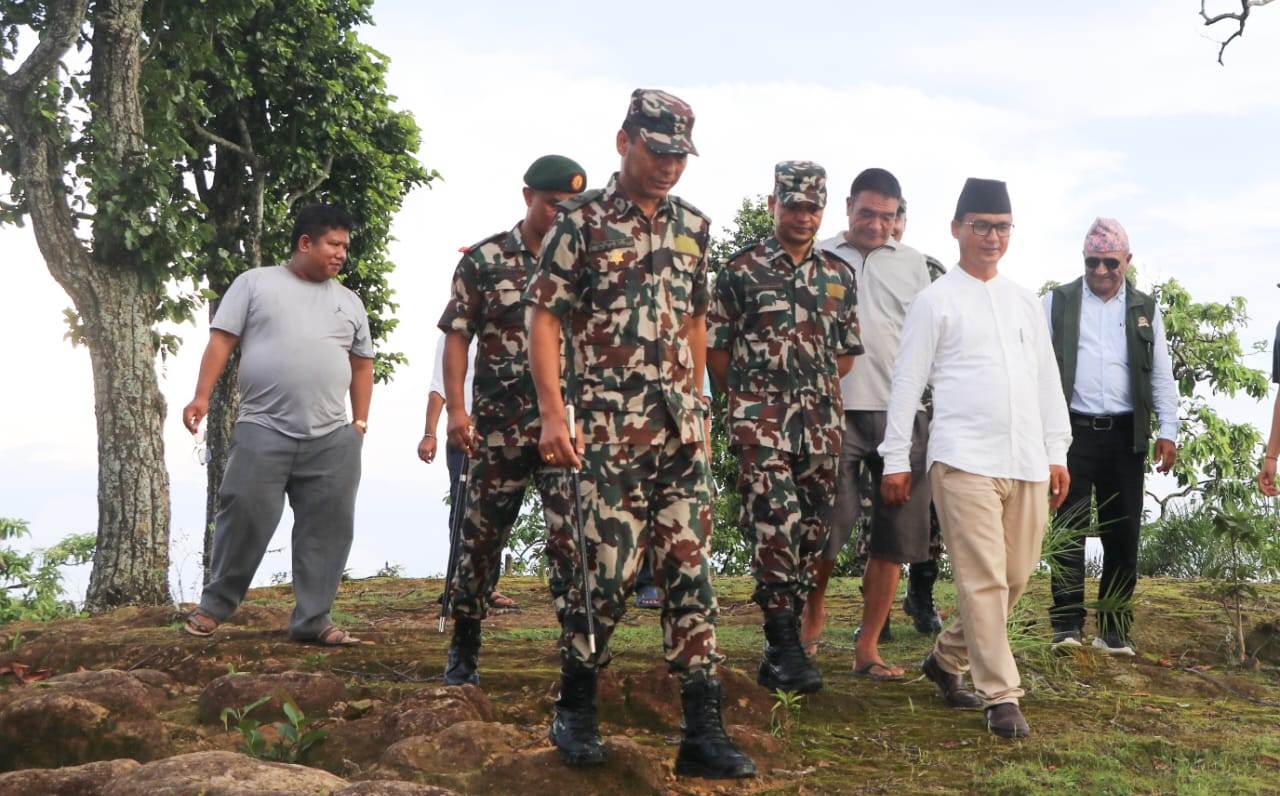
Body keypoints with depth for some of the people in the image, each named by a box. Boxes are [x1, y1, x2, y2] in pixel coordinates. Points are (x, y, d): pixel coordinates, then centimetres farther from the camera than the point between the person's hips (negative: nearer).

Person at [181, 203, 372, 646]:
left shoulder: (349, 302, 18)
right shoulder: (255, 283, 6)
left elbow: (362, 365, 20)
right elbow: (221, 340, 1)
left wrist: (360, 422, 12)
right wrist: (202, 395, -10)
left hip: (332, 439, 4)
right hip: (263, 430, -4)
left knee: (327, 527, 1)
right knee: (245, 517, -4)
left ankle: (313, 619, 8)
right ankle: (215, 606, 13)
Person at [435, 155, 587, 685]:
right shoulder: (484, 260, 2)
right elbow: (457, 337, 1)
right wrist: (456, 408, -9)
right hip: (498, 428, 0)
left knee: (572, 539, -9)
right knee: (480, 540, 8)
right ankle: (463, 651, 22)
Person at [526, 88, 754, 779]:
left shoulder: (693, 226, 13)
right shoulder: (582, 219, -3)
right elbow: (545, 317, -5)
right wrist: (552, 412, -14)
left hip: (680, 426, 5)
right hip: (609, 428, -5)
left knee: (690, 572, 2)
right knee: (610, 570, -5)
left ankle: (702, 732, 5)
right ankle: (574, 709, 16)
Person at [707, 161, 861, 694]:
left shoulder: (839, 275, 13)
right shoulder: (741, 270, 0)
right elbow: (714, 348, 3)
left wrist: (815, 391, 9)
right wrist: (748, 398, 4)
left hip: (821, 423, 5)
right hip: (760, 423, -5)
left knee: (811, 532, 5)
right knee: (777, 523, -16)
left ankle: (781, 647, 16)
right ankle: (786, 648, -13)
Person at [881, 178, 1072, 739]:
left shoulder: (1025, 303, 17)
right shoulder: (936, 302, 1)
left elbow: (1048, 381, 19)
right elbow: (907, 382, 0)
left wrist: (1057, 454, 13)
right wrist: (896, 460, -3)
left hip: (1026, 462, 6)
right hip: (964, 460, -6)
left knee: (1016, 576, 9)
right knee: (983, 580, -8)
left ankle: (948, 659, 28)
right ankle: (1001, 696, -1)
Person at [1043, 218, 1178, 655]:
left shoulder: (1144, 309, 12)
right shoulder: (1058, 302, 6)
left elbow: (1162, 374, 11)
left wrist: (1167, 431, 3)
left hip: (1125, 435, 2)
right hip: (1073, 431, -2)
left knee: (1123, 533, 4)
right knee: (1070, 529, -3)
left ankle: (1115, 630, 12)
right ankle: (1067, 626, 2)